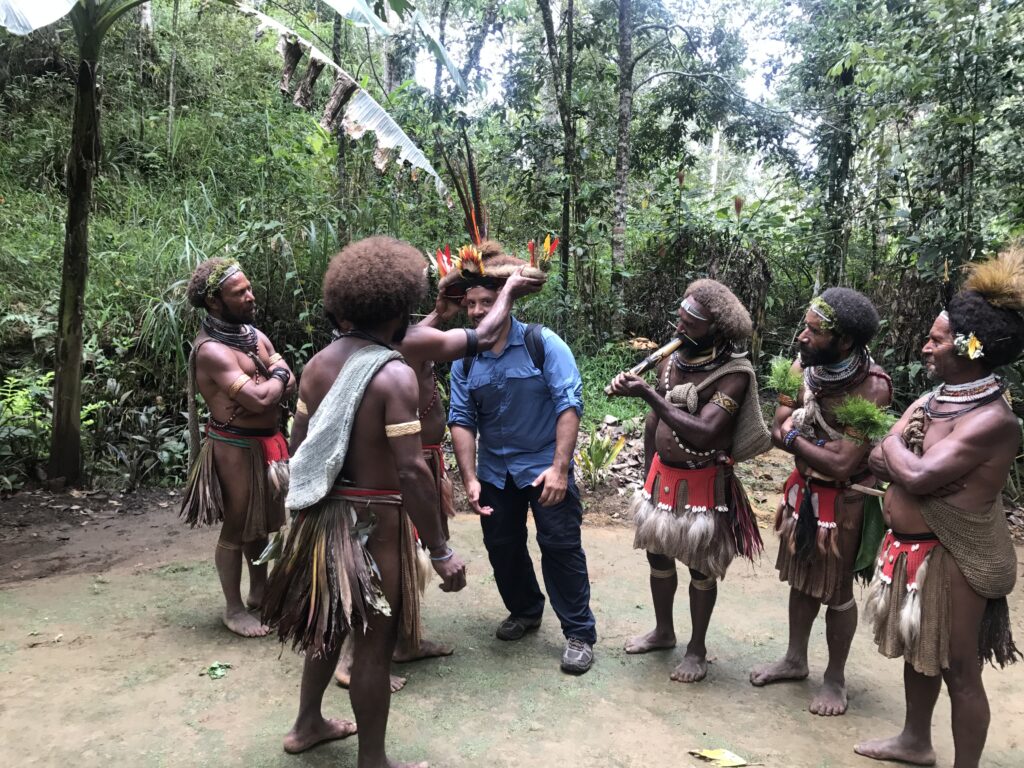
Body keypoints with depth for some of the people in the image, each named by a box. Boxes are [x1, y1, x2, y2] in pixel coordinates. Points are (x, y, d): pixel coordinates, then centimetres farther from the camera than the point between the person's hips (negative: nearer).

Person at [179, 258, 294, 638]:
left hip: (268, 442, 9)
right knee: (236, 527, 4)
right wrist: (276, 378, -8)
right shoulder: (211, 351, -20)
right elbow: (259, 398, -28)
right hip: (235, 447, -8)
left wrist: (264, 391, -16)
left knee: (261, 521, 21)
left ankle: (260, 590, 39)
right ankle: (234, 608, 19)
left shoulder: (256, 335, 9)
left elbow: (289, 384, 3)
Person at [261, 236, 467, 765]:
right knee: (374, 641, 7)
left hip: (325, 513, 8)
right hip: (374, 519, -8)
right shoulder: (395, 374, -19)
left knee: (329, 622, 25)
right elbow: (410, 470, -24)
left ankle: (307, 725, 43)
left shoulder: (318, 364, 4)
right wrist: (440, 551, -19)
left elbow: (303, 444, 9)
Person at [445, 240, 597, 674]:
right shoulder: (465, 360, -1)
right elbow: (461, 420, -4)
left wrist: (559, 468, -26)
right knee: (502, 547, 16)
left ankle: (579, 633, 14)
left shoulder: (543, 344, -14)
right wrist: (470, 479, -14)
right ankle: (525, 611, 39)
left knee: (561, 547, -1)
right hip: (494, 471, 5)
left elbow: (569, 403, -19)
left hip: (545, 467, -5)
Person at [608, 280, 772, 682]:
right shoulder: (671, 359, -1)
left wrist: (648, 394, -30)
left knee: (701, 568, 10)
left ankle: (697, 648, 29)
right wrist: (650, 477, 15)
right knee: (658, 555, 18)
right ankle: (663, 631, 40)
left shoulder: (734, 373, -20)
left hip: (704, 484, -6)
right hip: (662, 477, 6)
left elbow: (704, 433, -31)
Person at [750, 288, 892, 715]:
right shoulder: (804, 366, -9)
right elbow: (778, 432, -6)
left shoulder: (872, 387, -27)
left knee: (836, 590, 9)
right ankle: (795, 659, 39)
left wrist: (795, 437, -20)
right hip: (803, 487, 6)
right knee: (801, 577, 19)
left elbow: (842, 465, -29)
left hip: (843, 499, -6)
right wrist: (824, 443, -22)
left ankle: (835, 678, 30)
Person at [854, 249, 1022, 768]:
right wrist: (908, 461, -16)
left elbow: (918, 477, -29)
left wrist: (895, 447, -9)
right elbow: (876, 462, 4)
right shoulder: (934, 399, 6)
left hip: (952, 559, -9)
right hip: (908, 548, 9)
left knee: (958, 670, 6)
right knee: (917, 651, 24)